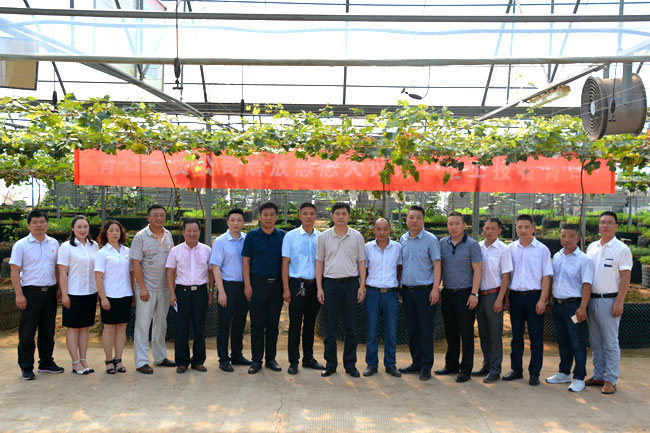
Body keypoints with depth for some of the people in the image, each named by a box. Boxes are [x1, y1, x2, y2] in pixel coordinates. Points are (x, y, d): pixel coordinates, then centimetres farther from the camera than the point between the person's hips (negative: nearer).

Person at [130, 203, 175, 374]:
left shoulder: (168, 235, 8)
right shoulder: (141, 236, -8)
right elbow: (136, 263, -11)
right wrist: (142, 288, -15)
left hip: (165, 287, 6)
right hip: (147, 288, -6)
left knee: (161, 323, 15)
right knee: (143, 324, 0)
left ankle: (160, 357, 27)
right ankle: (141, 362, 8)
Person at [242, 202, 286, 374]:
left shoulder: (283, 236, 6)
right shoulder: (252, 235, 1)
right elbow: (246, 261, 1)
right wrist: (247, 285, -6)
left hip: (276, 284, 2)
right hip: (258, 283, -2)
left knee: (273, 324, 9)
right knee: (257, 324, 2)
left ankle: (271, 358, 19)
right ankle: (256, 360, 11)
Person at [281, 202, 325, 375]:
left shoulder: (321, 237, 6)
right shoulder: (290, 236, -2)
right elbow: (285, 263, -2)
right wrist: (286, 289, -7)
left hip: (315, 284, 3)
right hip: (297, 283, -3)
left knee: (310, 323, 12)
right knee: (295, 324, 2)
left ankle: (308, 358, 24)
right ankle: (293, 362, 11)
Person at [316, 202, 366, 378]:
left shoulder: (357, 236, 5)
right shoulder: (324, 237, 4)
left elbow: (361, 262, 7)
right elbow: (319, 262, 6)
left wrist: (362, 286, -1)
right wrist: (319, 287, 0)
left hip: (350, 283, 0)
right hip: (330, 283, 0)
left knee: (351, 327, 5)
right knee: (330, 327, 4)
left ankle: (350, 364, 16)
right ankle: (330, 364, 15)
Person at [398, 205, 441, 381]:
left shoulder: (430, 239, -5)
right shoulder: (402, 239, 10)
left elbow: (437, 265, -8)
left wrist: (435, 288, -15)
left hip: (425, 290, -5)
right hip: (407, 290, 5)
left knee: (426, 330, 0)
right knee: (412, 330, 12)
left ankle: (426, 366, 9)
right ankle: (416, 363, 23)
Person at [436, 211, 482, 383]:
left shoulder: (472, 244, -4)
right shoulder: (442, 243, 8)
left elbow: (477, 270, -7)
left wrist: (474, 294, -13)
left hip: (465, 293, -4)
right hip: (447, 293, 4)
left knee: (466, 333, 1)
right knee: (450, 332, 12)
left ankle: (466, 369, 10)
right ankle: (451, 365, 24)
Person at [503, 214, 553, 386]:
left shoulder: (542, 249, 0)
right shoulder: (511, 248, 7)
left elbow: (546, 276, -2)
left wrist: (542, 300, -9)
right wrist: (505, 297, 4)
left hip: (534, 296, -2)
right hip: (515, 296, 3)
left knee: (536, 337, 3)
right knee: (516, 335, 11)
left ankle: (534, 373, 13)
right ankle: (516, 369, 22)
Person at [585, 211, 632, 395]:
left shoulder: (621, 249, -7)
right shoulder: (592, 247, 11)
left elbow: (625, 278, -10)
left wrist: (619, 302, -16)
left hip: (609, 300, -6)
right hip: (591, 299, 6)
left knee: (610, 343, 0)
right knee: (595, 342, 13)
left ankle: (611, 380, 8)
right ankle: (598, 376, 23)